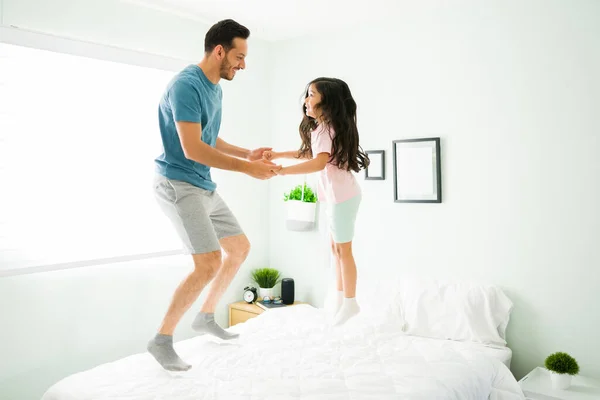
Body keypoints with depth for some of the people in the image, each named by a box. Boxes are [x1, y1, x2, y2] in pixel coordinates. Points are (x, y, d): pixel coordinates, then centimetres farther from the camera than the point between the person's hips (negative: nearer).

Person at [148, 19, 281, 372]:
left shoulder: (215, 88, 12)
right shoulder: (186, 85, -18)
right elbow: (192, 148, -24)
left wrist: (248, 154, 8)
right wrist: (246, 168, -21)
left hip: (205, 187, 10)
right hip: (179, 184, -10)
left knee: (240, 247, 14)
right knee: (210, 262, -19)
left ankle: (206, 317, 30)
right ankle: (162, 340, -2)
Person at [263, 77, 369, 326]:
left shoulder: (329, 128, -20)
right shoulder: (320, 127, 11)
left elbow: (319, 163, -33)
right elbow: (309, 152, 23)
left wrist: (281, 170, -36)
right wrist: (279, 154, 15)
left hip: (343, 195, -10)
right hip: (335, 194, 10)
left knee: (343, 249, -1)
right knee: (336, 247, 16)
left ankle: (350, 303, 12)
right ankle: (341, 298, 27)